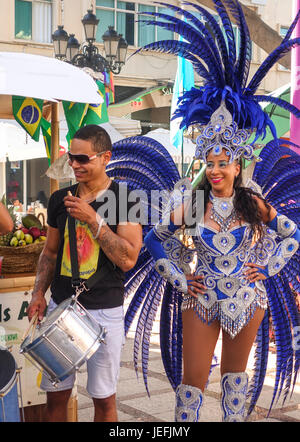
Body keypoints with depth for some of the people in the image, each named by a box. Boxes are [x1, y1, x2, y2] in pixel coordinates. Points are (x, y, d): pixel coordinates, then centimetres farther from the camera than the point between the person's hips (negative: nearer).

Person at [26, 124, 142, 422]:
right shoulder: (60, 199, 6)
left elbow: (128, 259, -16)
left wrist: (93, 219, -21)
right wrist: (39, 293, 3)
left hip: (104, 311, -4)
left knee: (103, 398, 8)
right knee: (55, 394, 10)